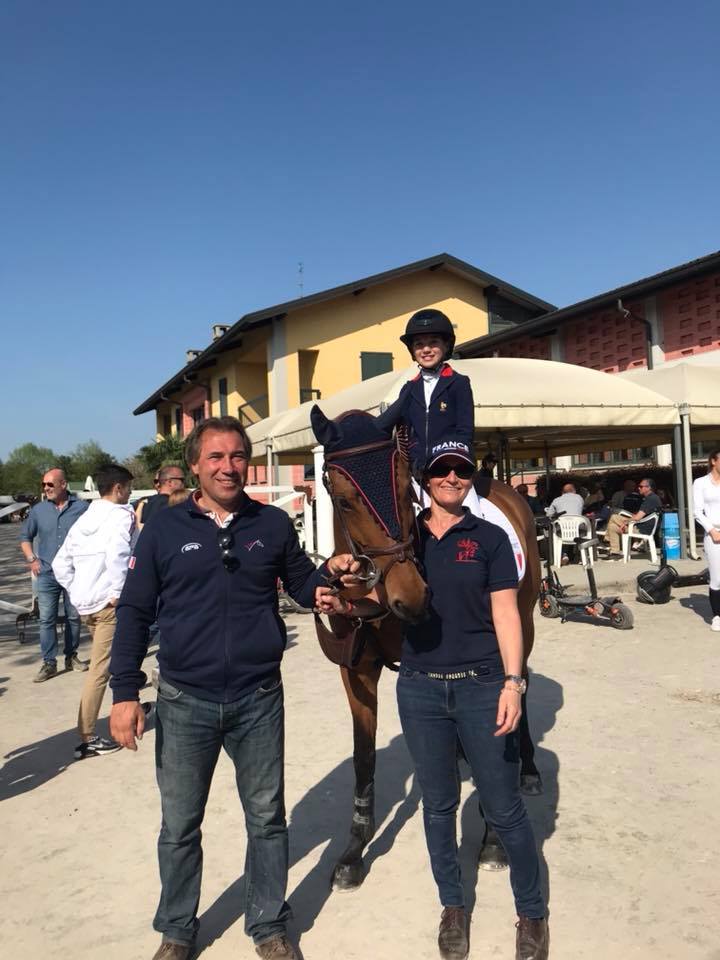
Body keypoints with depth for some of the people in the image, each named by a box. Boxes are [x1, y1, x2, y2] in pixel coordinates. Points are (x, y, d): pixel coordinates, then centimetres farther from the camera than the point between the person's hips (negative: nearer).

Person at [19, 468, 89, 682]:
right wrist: (32, 559, 4)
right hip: (47, 574, 1)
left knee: (73, 617, 9)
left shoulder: (81, 508, -2)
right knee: (46, 619, 0)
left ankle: (71, 657, 23)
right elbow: (25, 537, 15)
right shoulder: (38, 510, 4)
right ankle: (49, 663, 6)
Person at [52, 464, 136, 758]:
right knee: (100, 669, -4)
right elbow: (117, 555, -27)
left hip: (85, 604, 9)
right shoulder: (121, 515, -9)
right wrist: (117, 593, -19)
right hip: (107, 604, -8)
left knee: (108, 662, 23)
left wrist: (76, 593, 15)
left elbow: (60, 565, 15)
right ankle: (87, 740, -1)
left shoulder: (83, 520, 16)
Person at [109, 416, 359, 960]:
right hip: (185, 702, 0)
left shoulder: (274, 525, -1)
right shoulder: (163, 531, -4)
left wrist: (331, 573, -12)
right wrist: (125, 693, -5)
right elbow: (134, 614, -1)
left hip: (259, 700, 1)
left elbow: (303, 587, 10)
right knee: (179, 827, 15)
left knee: (267, 819, 14)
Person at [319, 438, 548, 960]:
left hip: (481, 686, -2)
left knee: (505, 808, 7)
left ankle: (533, 913, 29)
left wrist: (513, 682, -17)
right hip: (419, 688, 3)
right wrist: (346, 604, -9)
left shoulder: (490, 538, -4)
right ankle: (453, 906, 36)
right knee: (439, 804, 16)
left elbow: (505, 613, -7)